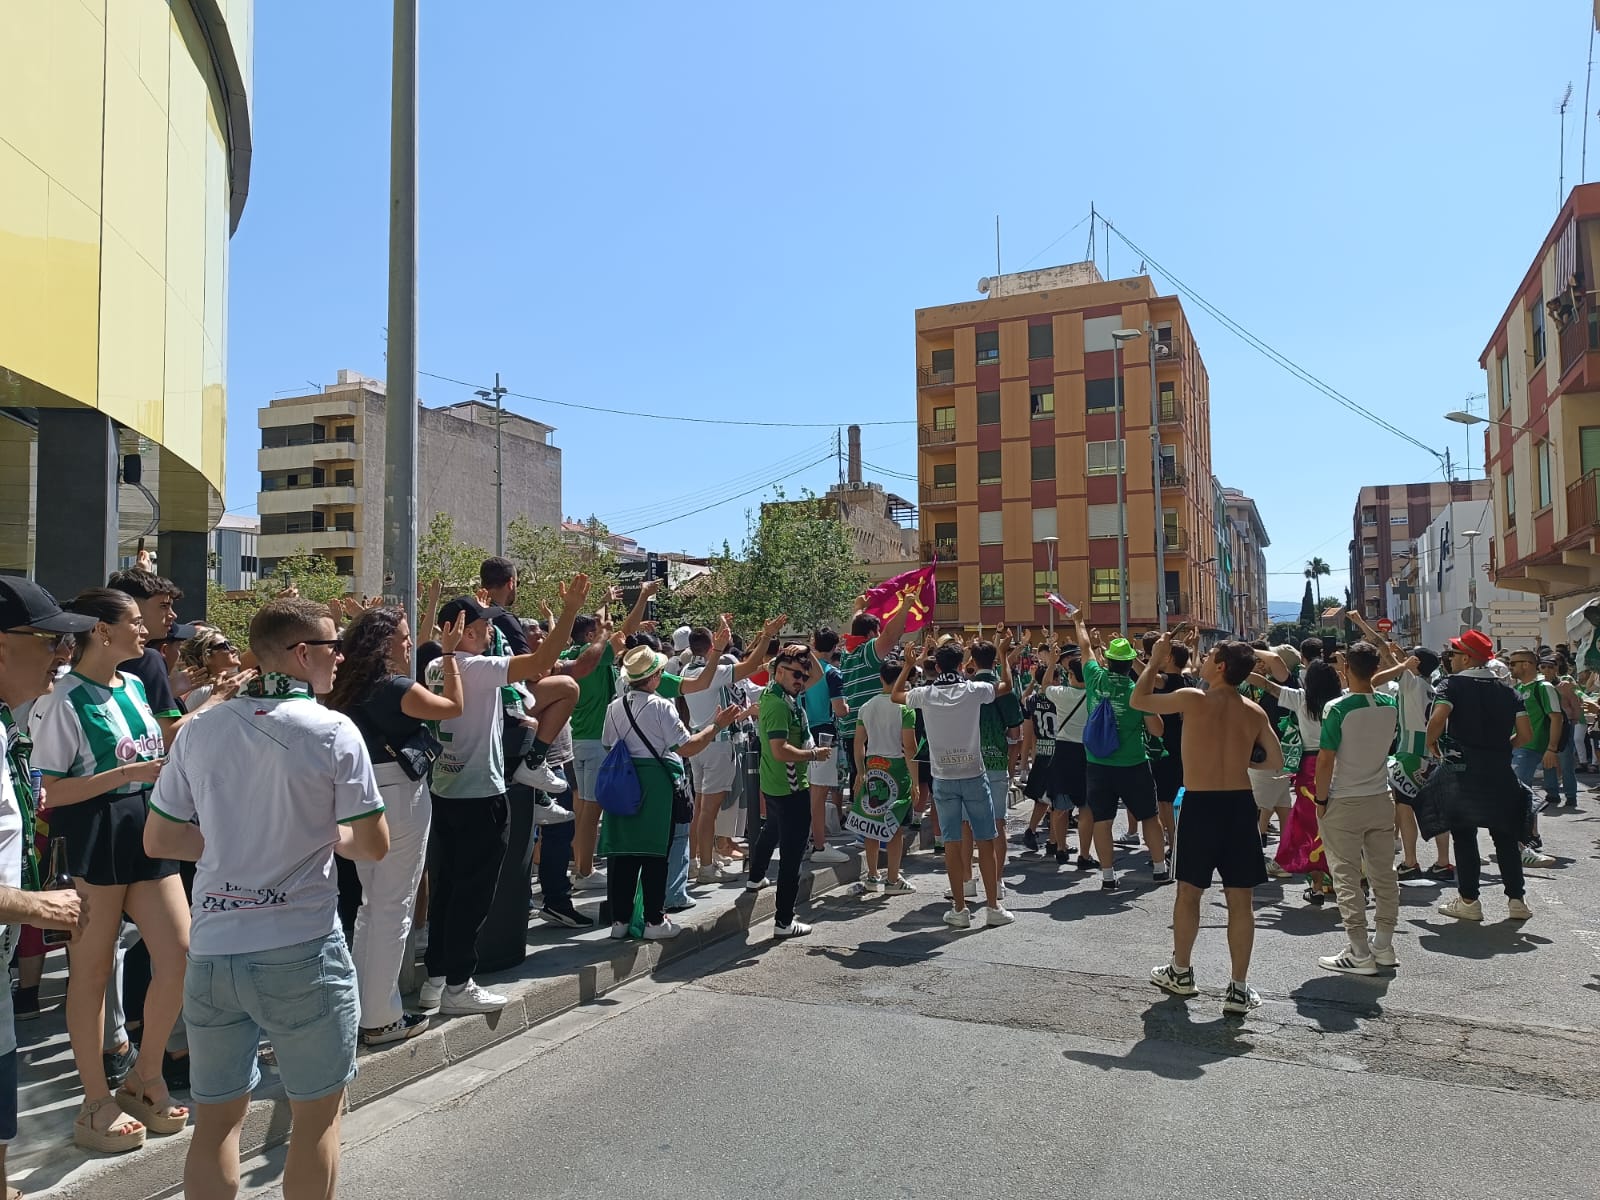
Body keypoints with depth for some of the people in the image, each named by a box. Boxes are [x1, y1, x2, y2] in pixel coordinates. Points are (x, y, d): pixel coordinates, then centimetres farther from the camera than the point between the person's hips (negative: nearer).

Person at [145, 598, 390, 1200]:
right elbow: (374, 845, -8)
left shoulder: (200, 729, 2)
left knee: (216, 1117, 18)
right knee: (316, 1115, 13)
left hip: (211, 949, 5)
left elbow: (158, 840, 8)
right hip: (302, 950, -4)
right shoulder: (334, 732, -11)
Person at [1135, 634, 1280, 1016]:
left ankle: (1180, 972, 28)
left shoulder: (1192, 699, -8)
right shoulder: (1255, 712, 2)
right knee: (1240, 900, 7)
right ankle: (1238, 989, 11)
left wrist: (1155, 662, 15)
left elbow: (1137, 700, 4)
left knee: (1188, 892, 14)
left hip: (1199, 805, -2)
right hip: (1240, 805, 3)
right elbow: (1276, 762, 6)